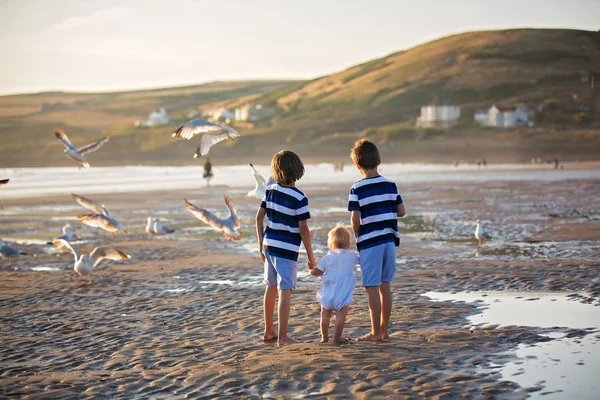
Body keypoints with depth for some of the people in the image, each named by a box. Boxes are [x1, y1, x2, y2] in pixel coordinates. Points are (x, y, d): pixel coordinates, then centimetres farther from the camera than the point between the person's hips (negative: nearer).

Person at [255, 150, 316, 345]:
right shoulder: (299, 198, -14)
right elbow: (303, 229, -14)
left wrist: (261, 245, 16)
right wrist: (311, 255, -6)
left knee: (271, 288, 17)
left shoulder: (270, 190, 3)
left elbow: (259, 218, 7)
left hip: (269, 245, 6)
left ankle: (269, 331, 28)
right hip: (287, 249, -6)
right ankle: (282, 337, -3)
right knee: (285, 292, -3)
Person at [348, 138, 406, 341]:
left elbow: (355, 218, -13)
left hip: (369, 241, -5)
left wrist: (357, 235, 5)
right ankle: (384, 329, 19)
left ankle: (376, 332, 3)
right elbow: (401, 211, 7)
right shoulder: (390, 185, 4)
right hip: (389, 239, 5)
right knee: (385, 285, 13)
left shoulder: (357, 189, -10)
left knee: (372, 287, 0)